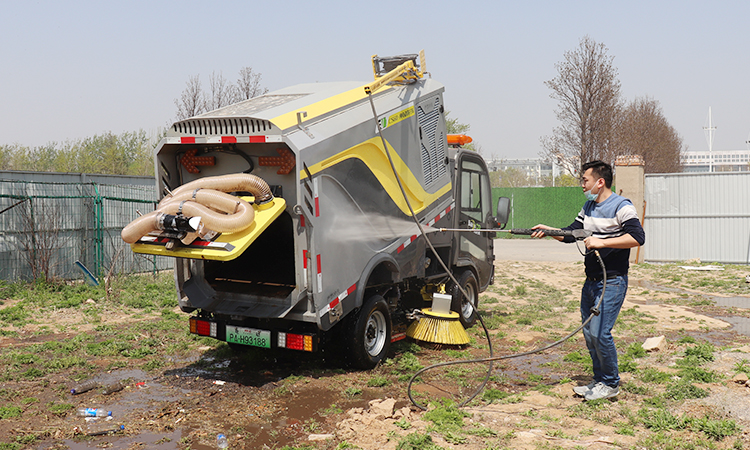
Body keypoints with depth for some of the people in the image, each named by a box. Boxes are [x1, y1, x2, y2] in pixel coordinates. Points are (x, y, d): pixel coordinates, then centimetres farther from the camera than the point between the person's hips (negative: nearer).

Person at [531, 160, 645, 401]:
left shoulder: (621, 207, -12)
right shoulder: (589, 207, 13)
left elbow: (638, 237, -23)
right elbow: (571, 234, 17)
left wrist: (602, 242, -26)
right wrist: (548, 230, 1)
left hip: (612, 282, -8)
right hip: (591, 281, 8)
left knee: (600, 332, -11)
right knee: (589, 332, 11)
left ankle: (611, 384, 8)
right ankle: (599, 380, 25)